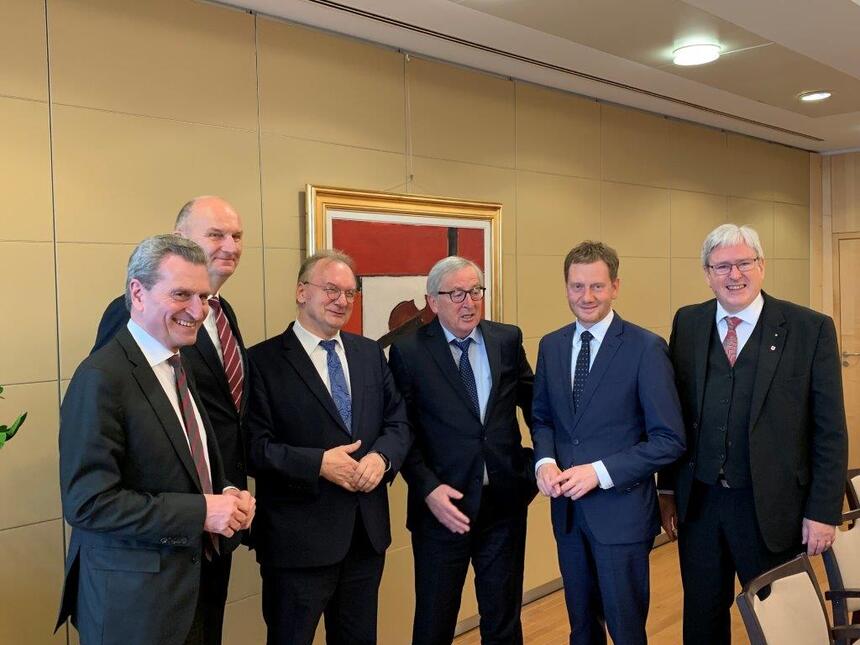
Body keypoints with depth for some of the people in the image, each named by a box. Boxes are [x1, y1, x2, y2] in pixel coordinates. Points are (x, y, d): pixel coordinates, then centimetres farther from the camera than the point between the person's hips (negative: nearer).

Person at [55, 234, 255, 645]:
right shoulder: (101, 378, -19)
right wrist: (199, 512, -22)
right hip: (132, 602, -8)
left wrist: (227, 495, -3)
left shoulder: (179, 367, 7)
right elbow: (87, 501, -22)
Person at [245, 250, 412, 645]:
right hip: (298, 538, -5)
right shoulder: (263, 360, -9)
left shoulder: (370, 353, 9)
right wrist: (318, 463, -23)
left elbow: (398, 423, 8)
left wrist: (381, 457, -12)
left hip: (367, 531, 6)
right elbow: (255, 447, -14)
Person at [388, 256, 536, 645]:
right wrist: (428, 488, -16)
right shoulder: (408, 351, -6)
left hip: (505, 501, 3)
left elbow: (533, 404, 14)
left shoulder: (508, 340, 3)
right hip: (443, 505, -2)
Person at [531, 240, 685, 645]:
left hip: (621, 509, -5)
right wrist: (545, 460, -9)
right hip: (566, 507, 5)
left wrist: (600, 472, -20)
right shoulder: (550, 346, 4)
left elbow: (670, 440, -13)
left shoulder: (646, 348, -12)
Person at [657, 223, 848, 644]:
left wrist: (824, 511, -8)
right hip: (698, 503, 3)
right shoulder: (687, 323, 2)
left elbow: (829, 431, -6)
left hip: (771, 509, -2)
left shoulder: (811, 329, -7)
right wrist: (667, 489, 4)